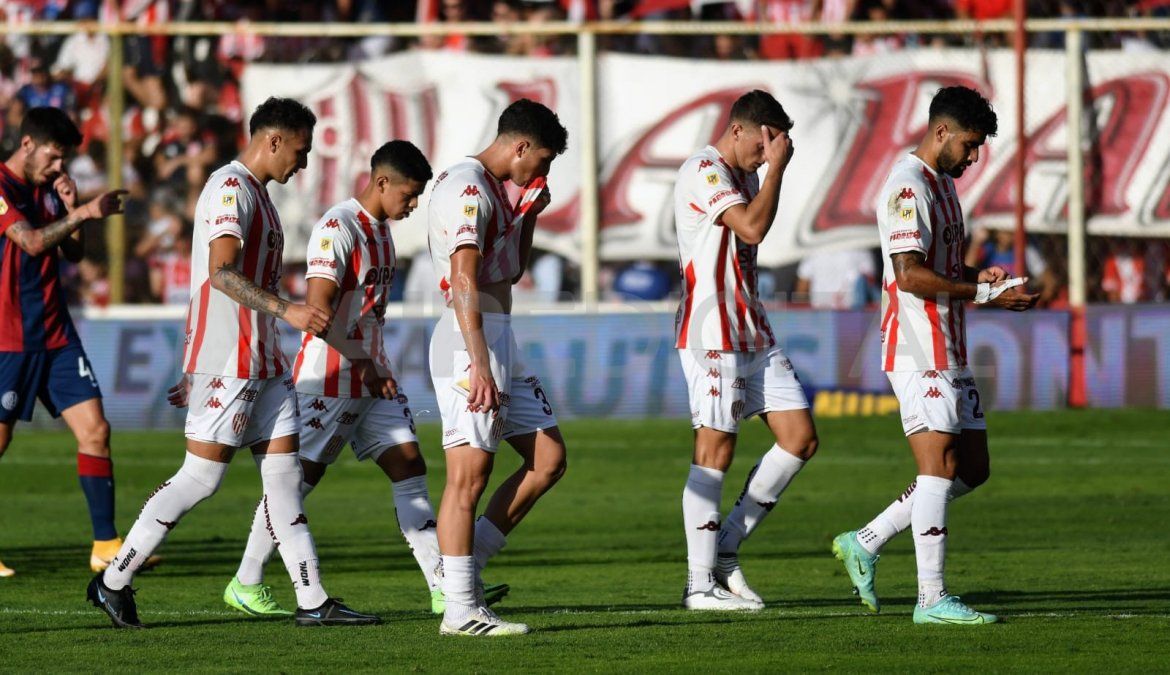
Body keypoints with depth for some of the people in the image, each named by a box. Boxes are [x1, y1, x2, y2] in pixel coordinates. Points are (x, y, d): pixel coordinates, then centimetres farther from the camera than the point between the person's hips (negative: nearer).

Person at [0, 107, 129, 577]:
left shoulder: (47, 190, 13)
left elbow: (73, 254, 15)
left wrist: (71, 207, 1)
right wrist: (85, 212, -23)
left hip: (55, 335, 7)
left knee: (95, 430, -1)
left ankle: (105, 544, 2)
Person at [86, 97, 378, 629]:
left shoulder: (255, 193, 20)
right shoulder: (231, 189, -12)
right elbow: (221, 273, -24)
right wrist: (287, 311, -31)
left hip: (260, 361, 10)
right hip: (226, 360, -10)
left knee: (284, 471, 5)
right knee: (201, 475, -7)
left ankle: (313, 601, 3)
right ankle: (113, 581, 1)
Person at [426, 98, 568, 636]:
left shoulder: (490, 190, 19)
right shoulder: (468, 189, -13)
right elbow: (464, 284, -22)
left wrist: (529, 214, 15)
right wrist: (480, 366, -28)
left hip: (499, 342, 10)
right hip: (469, 345, -10)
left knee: (549, 459, 10)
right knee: (470, 475, -8)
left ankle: (467, 562, 14)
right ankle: (461, 609, -6)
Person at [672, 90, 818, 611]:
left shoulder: (745, 176, 19)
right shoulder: (704, 171, -12)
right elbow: (753, 227, -24)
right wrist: (777, 167, -17)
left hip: (752, 333, 9)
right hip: (712, 334, -9)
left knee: (801, 439, 3)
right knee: (715, 451, -7)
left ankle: (725, 548, 11)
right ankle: (700, 584, -2)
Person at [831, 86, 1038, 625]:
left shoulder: (943, 185, 19)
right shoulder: (908, 187, -14)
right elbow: (910, 274, -22)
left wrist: (979, 276, 9)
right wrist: (984, 293, -18)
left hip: (950, 354, 10)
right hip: (918, 352, -10)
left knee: (972, 469, 10)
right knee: (940, 465, -11)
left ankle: (864, 544, 16)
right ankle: (931, 598, -10)